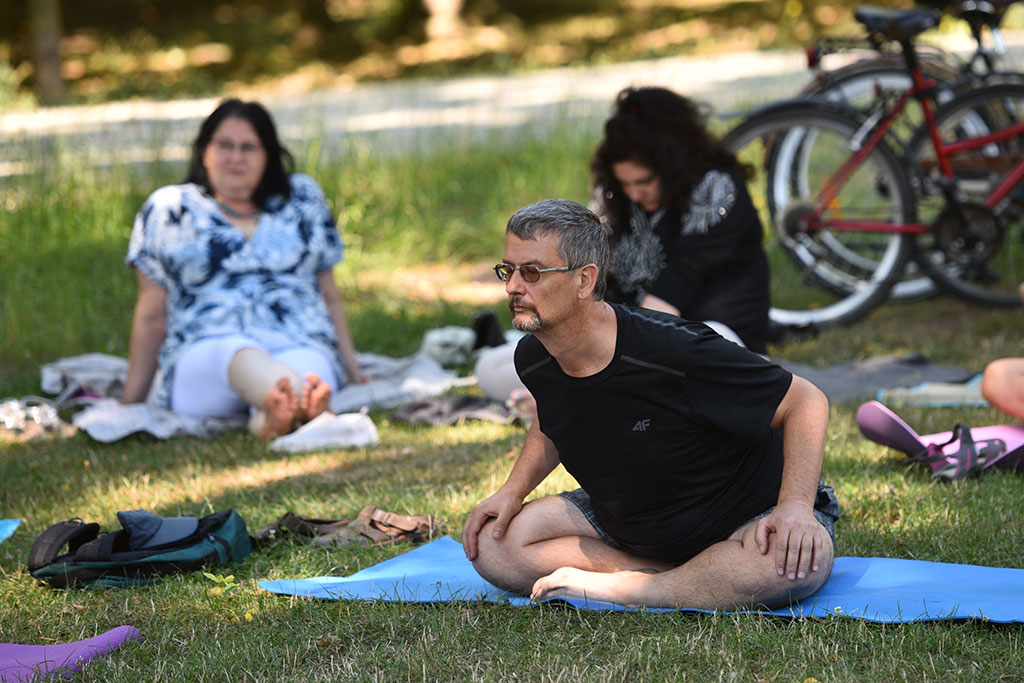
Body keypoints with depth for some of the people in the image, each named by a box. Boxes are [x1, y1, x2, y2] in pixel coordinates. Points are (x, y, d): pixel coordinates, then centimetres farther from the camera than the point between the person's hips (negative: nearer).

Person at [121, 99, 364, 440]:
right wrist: (131, 402, 12)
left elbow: (329, 295, 24)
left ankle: (273, 417, -70)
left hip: (301, 348, 2)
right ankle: (307, 401, -72)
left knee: (306, 366, -37)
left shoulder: (303, 198, 20)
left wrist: (353, 370, 18)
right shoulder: (168, 209, 14)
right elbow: (152, 316, 14)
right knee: (237, 355, -40)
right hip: (204, 351, -2)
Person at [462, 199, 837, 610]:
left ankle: (614, 589, -23)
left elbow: (806, 401, -23)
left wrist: (795, 507, -35)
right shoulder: (533, 360, -9)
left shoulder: (677, 352, -31)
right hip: (628, 522, 6)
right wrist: (514, 489, 3)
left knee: (804, 558, -40)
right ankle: (700, 581, -12)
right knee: (492, 547, -12)